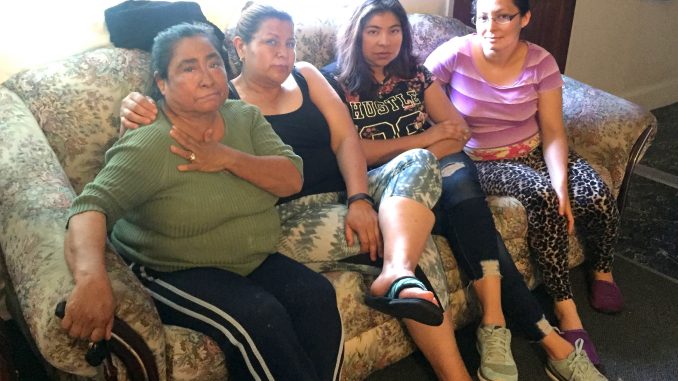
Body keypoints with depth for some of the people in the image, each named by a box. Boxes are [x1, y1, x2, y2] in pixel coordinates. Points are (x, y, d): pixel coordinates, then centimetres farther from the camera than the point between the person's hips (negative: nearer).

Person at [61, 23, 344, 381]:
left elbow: (291, 179, -6)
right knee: (259, 317, -28)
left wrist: (228, 157, -22)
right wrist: (92, 279, -47)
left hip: (254, 262, 5)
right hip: (173, 273, -5)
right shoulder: (147, 146, -17)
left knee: (318, 296, -19)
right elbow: (92, 207, -28)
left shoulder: (245, 117, 1)